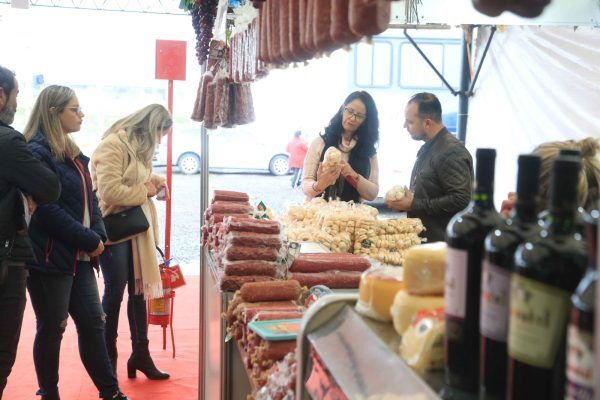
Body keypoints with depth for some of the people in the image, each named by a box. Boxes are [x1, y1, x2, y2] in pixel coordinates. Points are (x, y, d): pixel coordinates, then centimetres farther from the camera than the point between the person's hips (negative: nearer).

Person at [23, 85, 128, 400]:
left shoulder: (72, 153, 15)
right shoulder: (38, 152, -13)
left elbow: (88, 198, 16)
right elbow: (48, 209, -20)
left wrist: (98, 235, -1)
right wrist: (89, 241, -15)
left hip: (80, 257, 8)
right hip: (50, 258, -8)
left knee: (93, 323, 10)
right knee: (51, 329, 5)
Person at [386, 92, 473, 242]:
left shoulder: (452, 152, -16)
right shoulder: (427, 149, 15)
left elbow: (460, 199, -24)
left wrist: (414, 205, -18)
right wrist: (402, 202, 8)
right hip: (420, 238, 9)